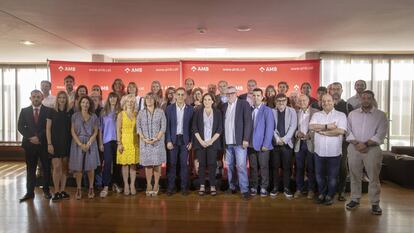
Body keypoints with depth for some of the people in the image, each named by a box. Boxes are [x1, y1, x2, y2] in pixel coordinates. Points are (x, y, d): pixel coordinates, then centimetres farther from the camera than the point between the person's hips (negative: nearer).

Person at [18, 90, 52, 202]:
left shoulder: (48, 111, 2)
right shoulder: (24, 111, 9)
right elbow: (20, 127, 4)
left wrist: (39, 137, -12)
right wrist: (30, 137, -9)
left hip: (44, 144, -1)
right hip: (29, 144, 2)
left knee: (46, 168, 5)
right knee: (30, 169, 6)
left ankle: (46, 190, 17)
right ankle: (30, 192, 12)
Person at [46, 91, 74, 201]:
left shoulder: (70, 112, 5)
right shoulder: (52, 111, 1)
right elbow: (48, 129, -1)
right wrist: (49, 144, -7)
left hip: (67, 143, 2)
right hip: (55, 142, -2)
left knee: (64, 167, 8)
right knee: (57, 167, -6)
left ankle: (62, 190, 18)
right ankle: (56, 192, 5)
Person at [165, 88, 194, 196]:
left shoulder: (190, 109, 3)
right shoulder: (169, 108, 2)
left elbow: (192, 126, 3)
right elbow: (167, 126, 0)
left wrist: (191, 141, -2)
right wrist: (168, 141, -7)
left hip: (185, 140, 0)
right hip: (173, 139, 0)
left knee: (184, 164, 4)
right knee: (172, 164, 3)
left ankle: (184, 187, 14)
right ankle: (170, 187, 13)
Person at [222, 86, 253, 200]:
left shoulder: (244, 104, -1)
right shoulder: (224, 106, 13)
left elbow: (248, 122, -7)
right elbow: (222, 123, 12)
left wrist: (246, 139, -13)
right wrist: (223, 140, 4)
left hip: (239, 141, -5)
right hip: (227, 142, 5)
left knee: (241, 166, -6)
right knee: (230, 166, 11)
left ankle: (244, 190, 2)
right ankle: (232, 187, 23)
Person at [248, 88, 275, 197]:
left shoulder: (267, 110, -3)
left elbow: (269, 128, -8)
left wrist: (266, 144, -14)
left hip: (262, 144, -3)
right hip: (251, 144, 3)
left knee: (264, 167, 4)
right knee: (253, 167, 9)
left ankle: (264, 188, 16)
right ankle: (253, 187, 20)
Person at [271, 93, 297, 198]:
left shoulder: (292, 111, 3)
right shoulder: (272, 112, 4)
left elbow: (293, 126, -5)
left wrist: (284, 139, -12)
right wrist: (277, 139, -12)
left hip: (287, 143, 0)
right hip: (275, 143, 1)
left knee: (287, 167, 4)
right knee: (275, 166, 5)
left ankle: (286, 188, 16)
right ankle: (275, 187, 16)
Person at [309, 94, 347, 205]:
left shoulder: (341, 115, -1)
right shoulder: (317, 115, 7)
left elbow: (341, 131, -16)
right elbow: (311, 126, -11)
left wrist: (322, 131, -12)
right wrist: (327, 126, -17)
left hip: (334, 152, -2)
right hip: (319, 151, 3)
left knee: (332, 176, 9)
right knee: (319, 175, 13)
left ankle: (330, 196, 26)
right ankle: (321, 194, 30)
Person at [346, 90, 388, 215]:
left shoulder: (380, 115, 1)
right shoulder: (352, 114, 9)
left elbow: (381, 134, -6)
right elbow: (348, 130, 4)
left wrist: (366, 144, -14)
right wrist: (356, 144, -11)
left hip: (372, 149, -2)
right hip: (354, 148, 2)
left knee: (374, 177, 1)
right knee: (354, 175, 8)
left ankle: (375, 203, 12)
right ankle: (355, 199, 20)